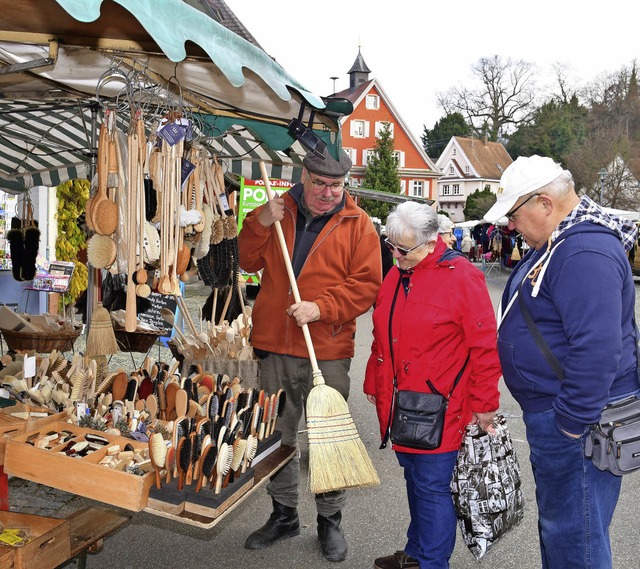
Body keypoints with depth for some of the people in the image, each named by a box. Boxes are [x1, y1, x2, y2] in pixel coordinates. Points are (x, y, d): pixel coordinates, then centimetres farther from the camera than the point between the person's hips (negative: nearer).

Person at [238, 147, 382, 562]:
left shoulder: (358, 225, -2)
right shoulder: (278, 211, 8)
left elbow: (366, 285, -8)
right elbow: (250, 262, 7)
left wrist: (320, 308, -19)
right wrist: (261, 224, -9)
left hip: (329, 352, -3)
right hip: (275, 346, 3)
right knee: (278, 435, 14)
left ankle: (330, 520, 27)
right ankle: (284, 514, 33)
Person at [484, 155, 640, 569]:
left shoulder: (585, 252, -24)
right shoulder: (556, 243, 12)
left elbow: (597, 348, -30)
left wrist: (572, 422, -23)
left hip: (575, 423, -11)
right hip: (551, 412, 11)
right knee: (555, 523, 24)